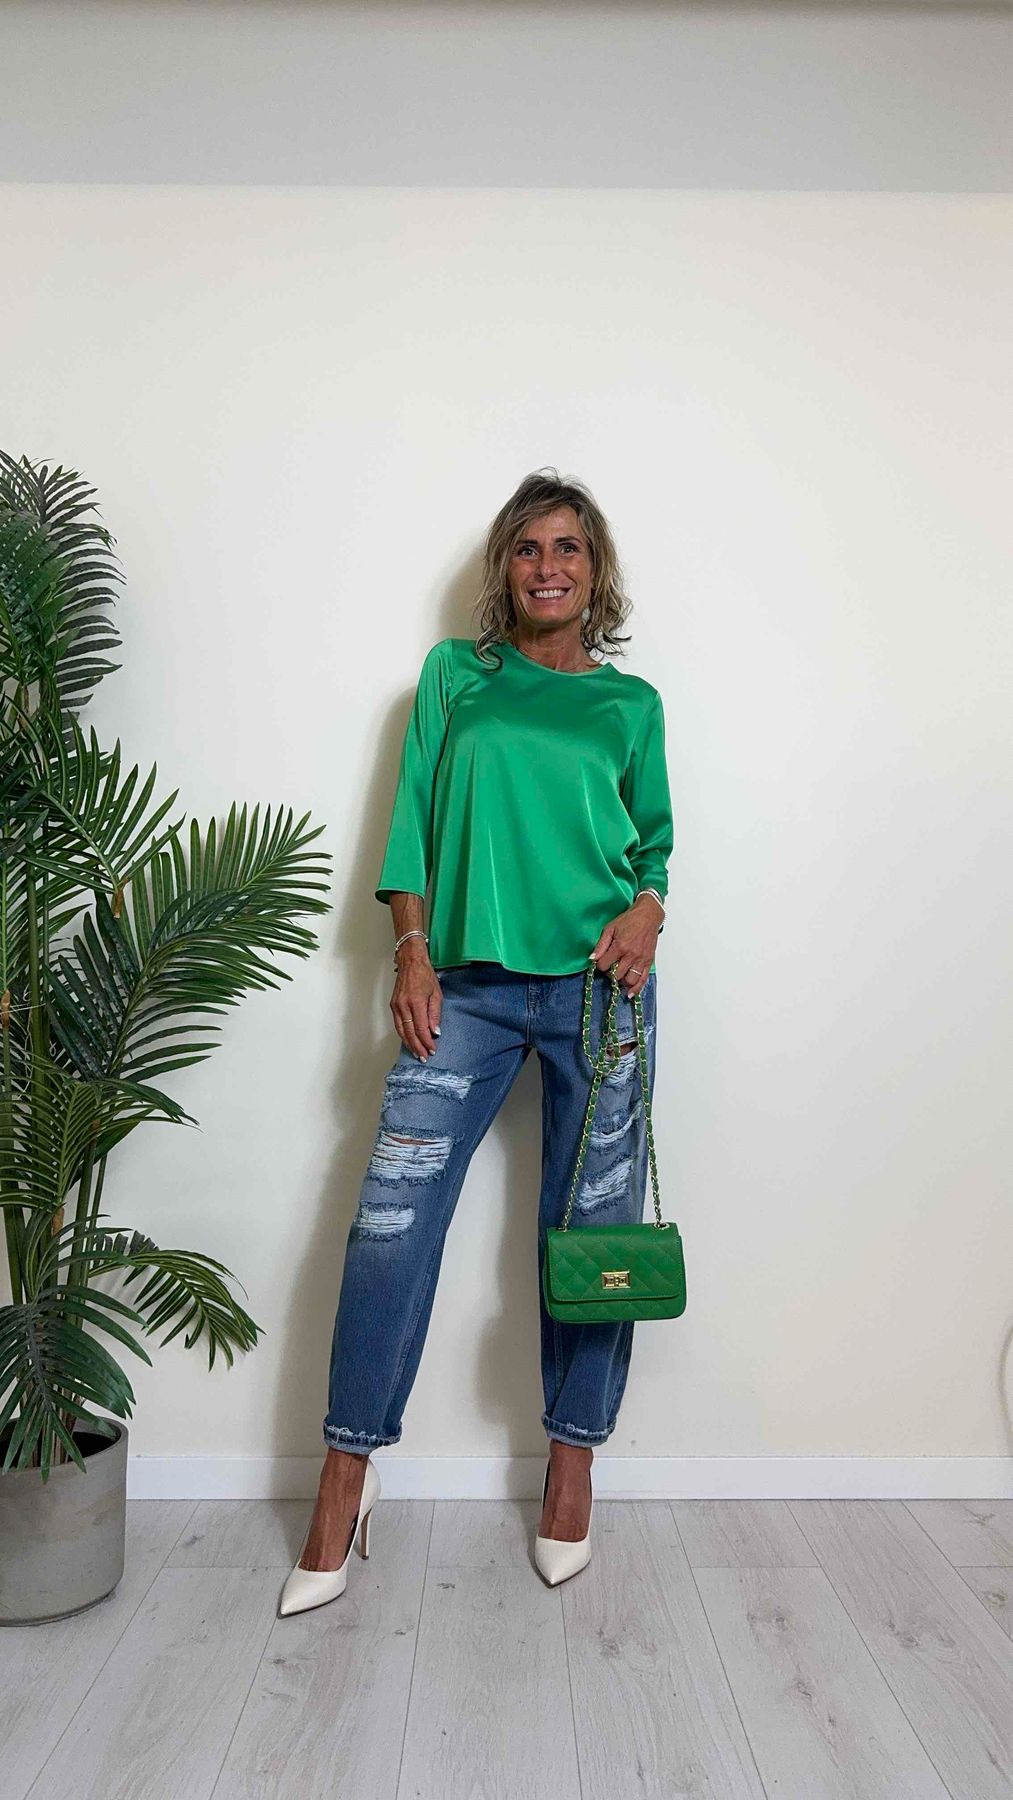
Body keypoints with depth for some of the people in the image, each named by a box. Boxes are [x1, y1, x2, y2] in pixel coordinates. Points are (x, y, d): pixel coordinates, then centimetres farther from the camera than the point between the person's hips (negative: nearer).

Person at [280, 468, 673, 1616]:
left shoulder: (630, 702, 12)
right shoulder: (455, 675, 11)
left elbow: (654, 836, 15)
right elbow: (415, 817, 7)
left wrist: (647, 908, -6)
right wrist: (412, 949, -3)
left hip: (599, 985, 1)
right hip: (467, 985, 0)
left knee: (591, 1224, 6)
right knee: (391, 1218, -5)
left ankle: (573, 1459, 24)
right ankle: (345, 1477, 10)